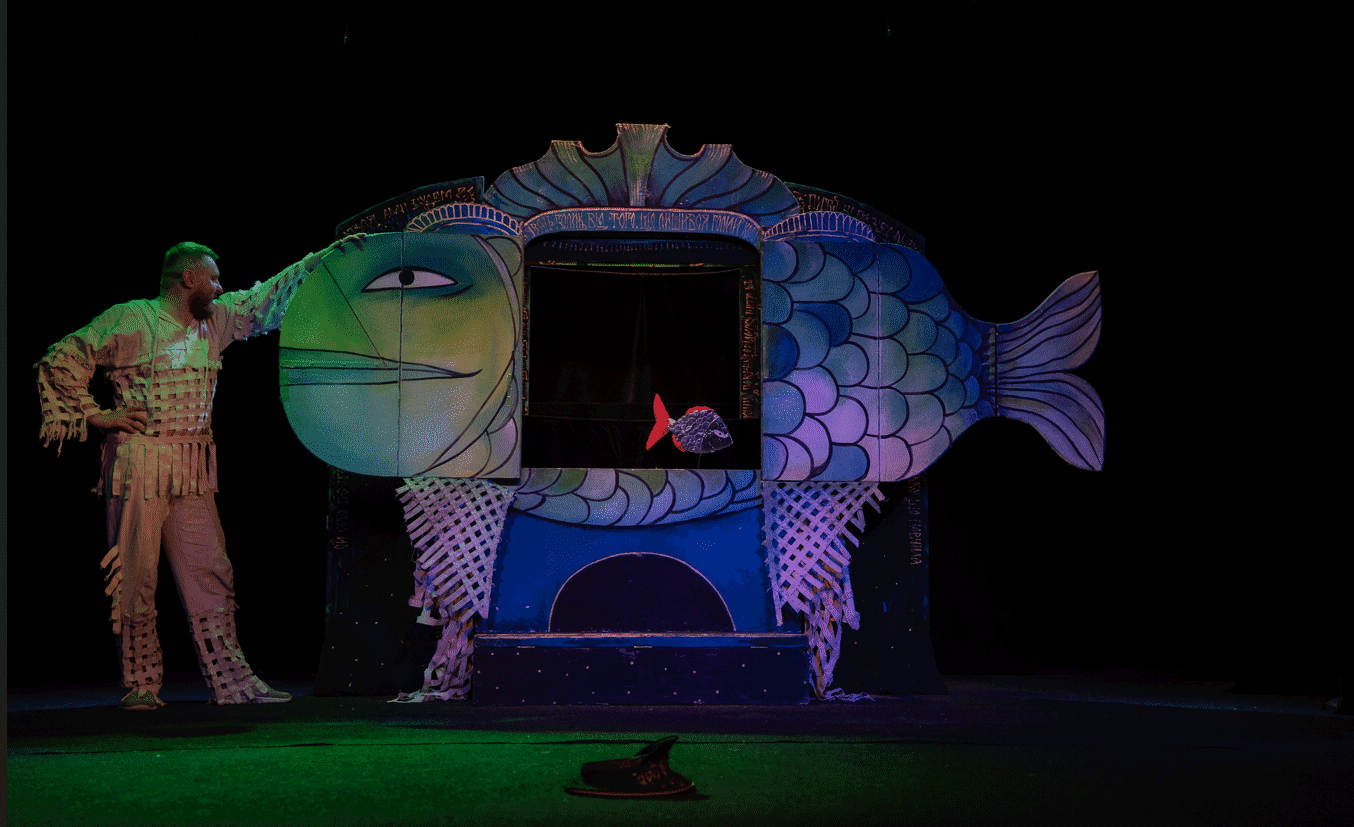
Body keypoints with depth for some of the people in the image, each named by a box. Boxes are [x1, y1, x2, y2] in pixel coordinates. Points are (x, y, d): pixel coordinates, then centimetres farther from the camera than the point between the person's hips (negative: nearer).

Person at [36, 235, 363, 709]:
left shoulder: (215, 320, 15)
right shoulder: (130, 320, -4)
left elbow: (269, 298, 22)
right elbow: (60, 360, -2)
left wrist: (330, 254, 20)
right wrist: (95, 414, -5)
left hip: (192, 472, 6)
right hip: (138, 465, -6)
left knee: (211, 574, 3)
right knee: (136, 577, -2)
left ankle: (231, 681, 6)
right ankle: (141, 685, 6)